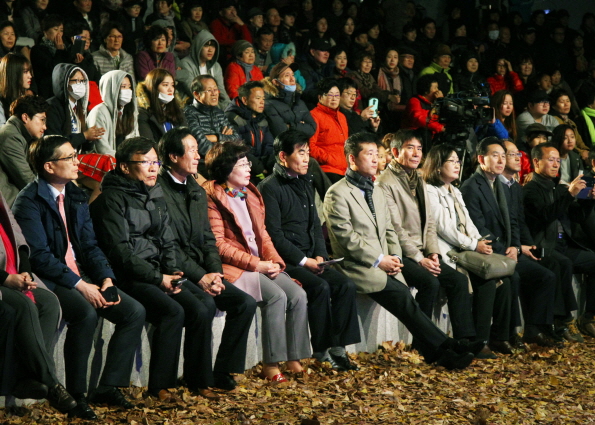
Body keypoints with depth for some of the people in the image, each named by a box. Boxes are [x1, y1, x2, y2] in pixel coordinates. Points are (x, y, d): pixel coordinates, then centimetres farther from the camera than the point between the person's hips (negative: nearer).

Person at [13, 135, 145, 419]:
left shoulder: (76, 196, 13)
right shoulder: (29, 201, -11)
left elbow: (89, 244, 12)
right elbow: (39, 255, -18)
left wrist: (106, 279, -5)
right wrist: (80, 285, -22)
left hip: (81, 276, 8)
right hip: (49, 281, -8)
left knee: (134, 312, -7)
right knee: (85, 314, -34)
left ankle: (109, 386, 0)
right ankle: (75, 395, -22)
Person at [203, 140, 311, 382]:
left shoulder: (250, 194, 19)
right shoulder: (213, 197, -7)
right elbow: (218, 245, -13)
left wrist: (274, 261, 0)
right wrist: (255, 264, -17)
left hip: (261, 264, 8)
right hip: (233, 268, -8)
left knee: (298, 295, -13)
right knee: (276, 296, -27)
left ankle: (294, 360, -8)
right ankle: (271, 365, -21)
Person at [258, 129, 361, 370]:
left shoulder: (305, 184, 18)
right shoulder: (270, 187, -7)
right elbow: (274, 235, -14)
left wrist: (320, 255, 2)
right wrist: (303, 260, -17)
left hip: (309, 258, 7)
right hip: (285, 260, -7)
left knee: (345, 285, -14)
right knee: (320, 287, -28)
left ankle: (337, 347, -13)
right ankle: (322, 350, -16)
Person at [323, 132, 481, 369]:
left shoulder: (377, 193, 23)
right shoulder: (338, 194, -3)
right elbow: (345, 236, -11)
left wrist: (394, 256, 1)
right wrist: (379, 259, -13)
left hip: (383, 265, 7)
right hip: (358, 267, -7)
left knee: (404, 297, -22)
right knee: (401, 297, -25)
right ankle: (443, 350, -24)